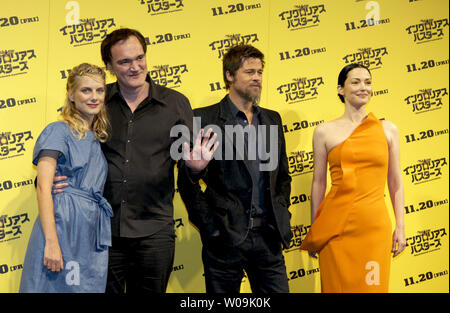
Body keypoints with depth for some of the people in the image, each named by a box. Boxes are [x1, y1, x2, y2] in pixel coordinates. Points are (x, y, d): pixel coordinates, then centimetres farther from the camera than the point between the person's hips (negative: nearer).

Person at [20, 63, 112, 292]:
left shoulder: (99, 139, 19)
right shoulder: (59, 131, -2)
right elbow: (43, 188, -11)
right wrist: (51, 243, -20)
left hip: (93, 234, 7)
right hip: (63, 224, -7)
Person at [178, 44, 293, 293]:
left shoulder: (272, 119, 14)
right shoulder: (204, 119, -3)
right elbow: (187, 181, -5)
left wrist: (282, 216, 9)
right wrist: (209, 227, -9)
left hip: (267, 237, 4)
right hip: (225, 238, -4)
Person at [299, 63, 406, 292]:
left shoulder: (388, 129, 8)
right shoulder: (325, 132, 3)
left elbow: (395, 182, 10)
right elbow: (318, 183, 7)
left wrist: (400, 226, 7)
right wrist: (314, 231, 9)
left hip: (375, 224, 1)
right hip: (336, 224, -1)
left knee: (373, 286, 3)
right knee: (338, 286, 3)